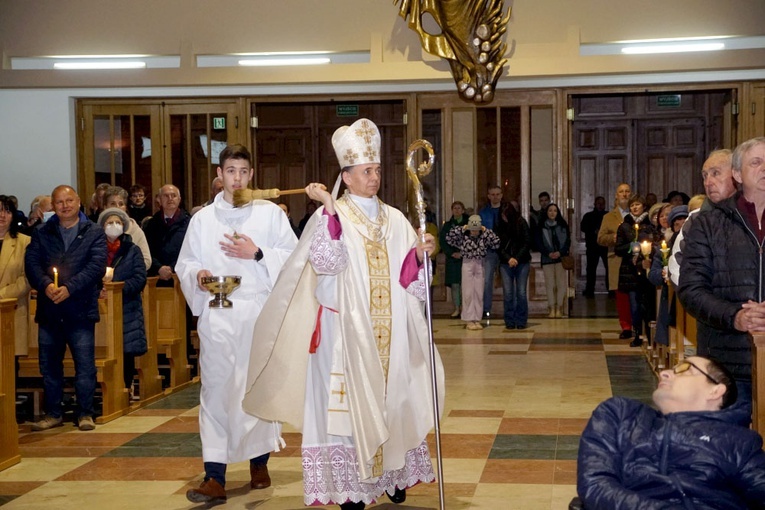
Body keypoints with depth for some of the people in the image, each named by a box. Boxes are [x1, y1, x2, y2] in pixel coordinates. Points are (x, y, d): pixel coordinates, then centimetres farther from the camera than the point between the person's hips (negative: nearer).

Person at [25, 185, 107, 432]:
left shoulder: (94, 233, 4)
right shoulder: (41, 234, 12)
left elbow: (97, 265, -7)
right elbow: (31, 262, 1)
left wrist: (69, 287, -18)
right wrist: (45, 284, -18)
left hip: (80, 309, -3)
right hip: (49, 310, 3)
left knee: (85, 365, 0)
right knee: (49, 365, 9)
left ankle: (85, 413, 11)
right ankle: (53, 413, 20)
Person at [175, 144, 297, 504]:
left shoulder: (270, 213, 7)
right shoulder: (203, 218, 11)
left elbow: (293, 257, 2)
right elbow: (185, 264, 11)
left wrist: (257, 253, -10)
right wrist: (198, 275, -10)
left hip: (259, 313, 0)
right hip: (217, 315, 1)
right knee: (216, 389, -6)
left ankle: (259, 463, 22)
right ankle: (215, 477, -8)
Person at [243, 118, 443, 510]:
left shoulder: (395, 220, 9)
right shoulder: (329, 217, -4)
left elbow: (408, 279, 7)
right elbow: (326, 263, -21)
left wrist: (420, 254, -12)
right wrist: (330, 209, -25)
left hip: (388, 333, 5)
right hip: (346, 331, -5)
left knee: (391, 399, 10)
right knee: (348, 404, -3)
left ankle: (394, 475, 23)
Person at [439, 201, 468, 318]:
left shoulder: (468, 224, 3)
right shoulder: (447, 225, 8)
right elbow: (442, 241, 5)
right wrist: (452, 253, -7)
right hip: (452, 259, 1)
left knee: (463, 283, -6)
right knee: (454, 284, 0)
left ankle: (463, 307, 2)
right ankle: (456, 309, 5)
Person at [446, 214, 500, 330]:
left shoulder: (484, 237, -2)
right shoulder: (463, 236, -6)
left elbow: (496, 243, -11)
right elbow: (449, 239, -15)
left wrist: (486, 231, -11)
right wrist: (461, 229, -14)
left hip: (479, 265, 2)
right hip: (467, 264, -2)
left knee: (479, 293, 5)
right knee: (468, 293, 1)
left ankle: (477, 320, 13)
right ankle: (469, 320, 7)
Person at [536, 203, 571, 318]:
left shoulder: (563, 225, 7)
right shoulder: (541, 226, 5)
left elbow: (568, 241, 5)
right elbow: (539, 243, 2)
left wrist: (560, 252, -11)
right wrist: (548, 253, -12)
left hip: (561, 257, 0)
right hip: (547, 259, 0)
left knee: (561, 283, -3)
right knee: (550, 284, -2)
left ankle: (559, 308, 1)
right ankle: (551, 309, 1)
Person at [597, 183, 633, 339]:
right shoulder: (609, 217, 16)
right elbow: (601, 238, 7)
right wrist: (614, 238, -12)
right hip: (618, 261, 1)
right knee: (621, 296, -2)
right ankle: (626, 327, 4)